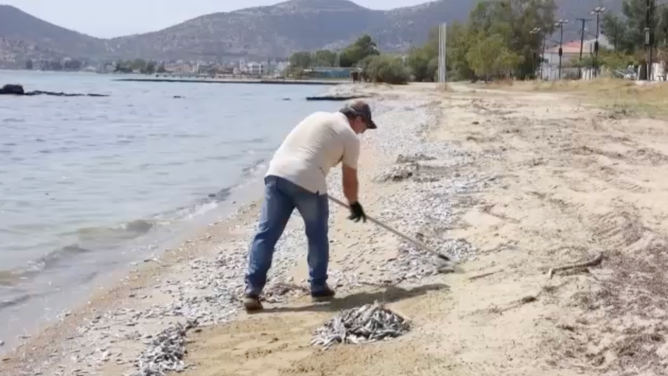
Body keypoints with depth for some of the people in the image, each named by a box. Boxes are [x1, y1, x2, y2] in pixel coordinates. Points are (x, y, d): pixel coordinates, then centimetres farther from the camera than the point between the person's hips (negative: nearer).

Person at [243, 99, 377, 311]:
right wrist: (354, 204, 34)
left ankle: (252, 291, 0)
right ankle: (319, 287, 22)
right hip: (307, 182, -5)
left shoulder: (318, 117, 27)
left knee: (266, 234, 4)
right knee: (317, 236, 16)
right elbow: (350, 181, 15)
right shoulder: (350, 137, 10)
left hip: (277, 173, 5)